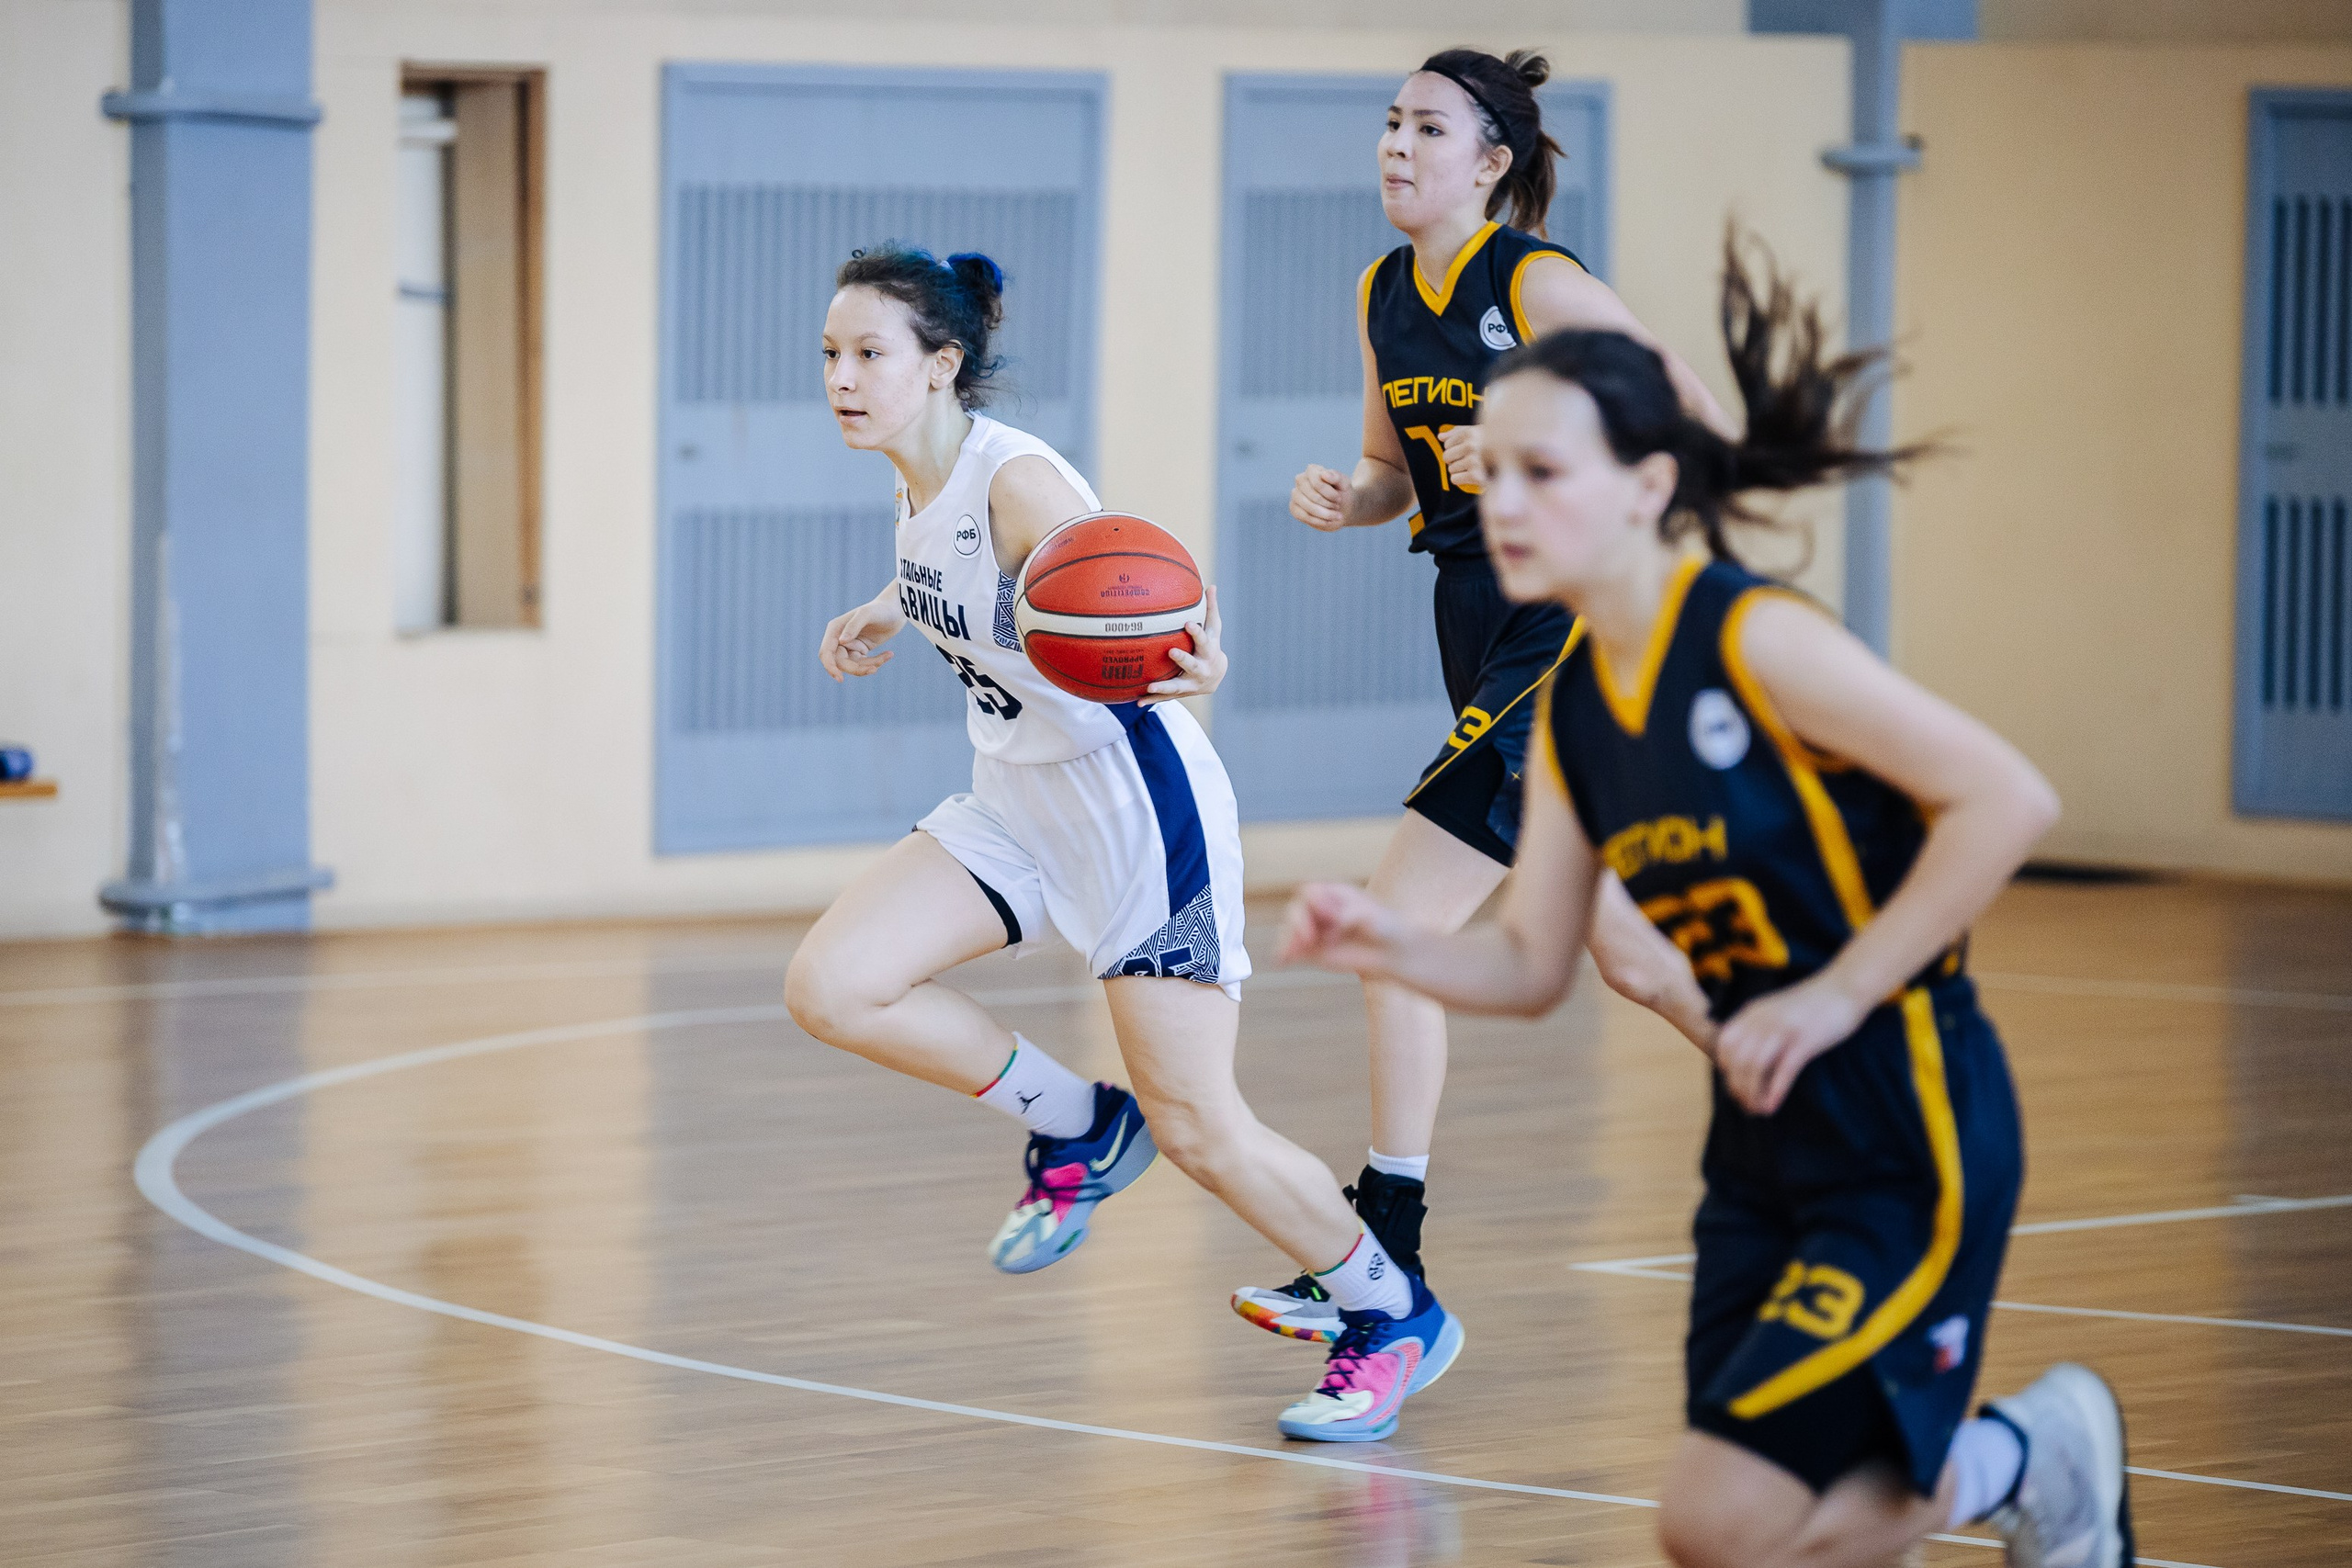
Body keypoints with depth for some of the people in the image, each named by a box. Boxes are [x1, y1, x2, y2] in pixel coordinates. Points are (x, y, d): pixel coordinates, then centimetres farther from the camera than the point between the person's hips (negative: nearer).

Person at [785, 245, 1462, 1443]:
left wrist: (1195, 668, -54)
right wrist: (887, 612, 16)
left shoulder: (1018, 482, -24)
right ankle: (1078, 1129, 11)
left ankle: (1397, 1319, 16)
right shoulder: (920, 485, 0)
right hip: (1018, 805, 8)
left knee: (1197, 1131, -7)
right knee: (830, 988, -9)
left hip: (1140, 806, -8)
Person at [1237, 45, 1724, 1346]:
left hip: (1564, 623, -8)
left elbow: (1699, 424, -14)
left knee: (1400, 922, -10)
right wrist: (1343, 499, -1)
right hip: (1475, 619, 8)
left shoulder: (1537, 285, -13)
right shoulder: (1384, 297, 9)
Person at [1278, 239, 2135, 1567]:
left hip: (1910, 1130, -8)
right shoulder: (1572, 709, 6)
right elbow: (1531, 967, 11)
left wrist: (1837, 993, -18)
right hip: (1764, 1134, 8)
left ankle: (2031, 1457, 13)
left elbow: (2009, 801, -21)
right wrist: (1389, 947, -8)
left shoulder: (1754, 640, -17)